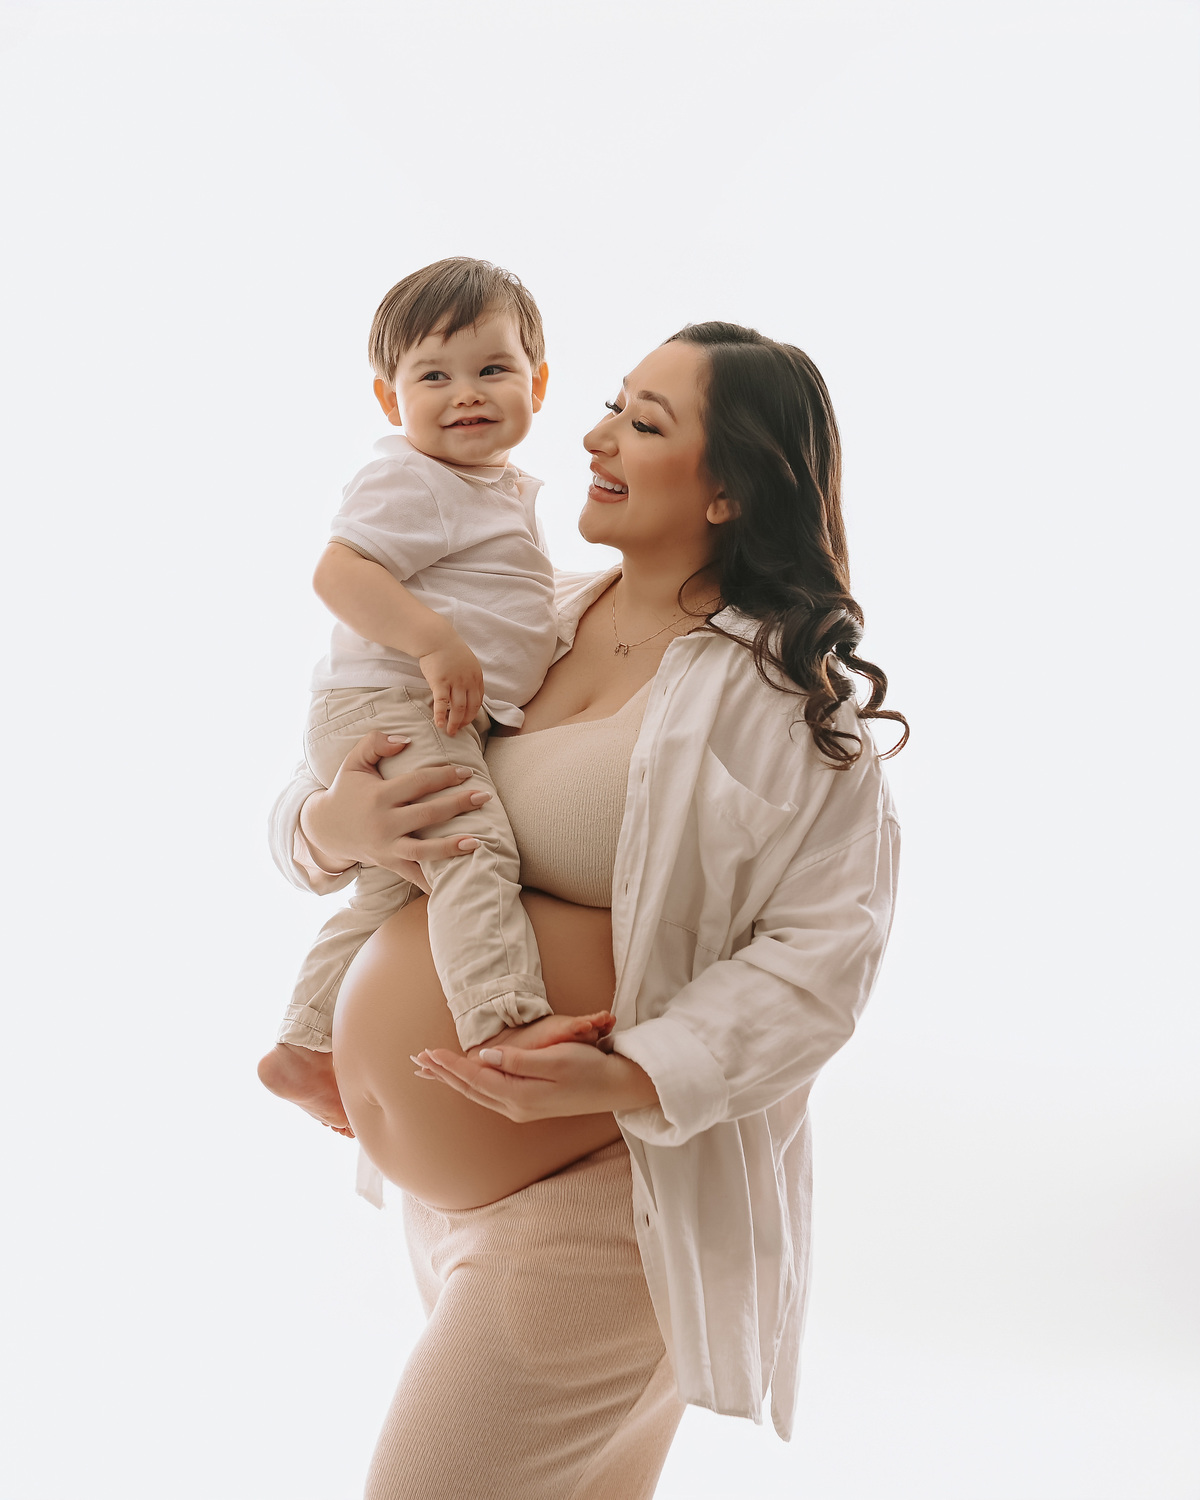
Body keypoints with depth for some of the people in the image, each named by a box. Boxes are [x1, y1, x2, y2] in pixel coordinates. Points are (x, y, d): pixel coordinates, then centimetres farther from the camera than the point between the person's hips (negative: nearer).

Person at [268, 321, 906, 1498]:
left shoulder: (780, 690, -13)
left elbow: (823, 948, -18)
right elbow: (303, 804, 11)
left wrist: (627, 1079, -28)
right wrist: (333, 828, -12)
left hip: (596, 1198, -7)